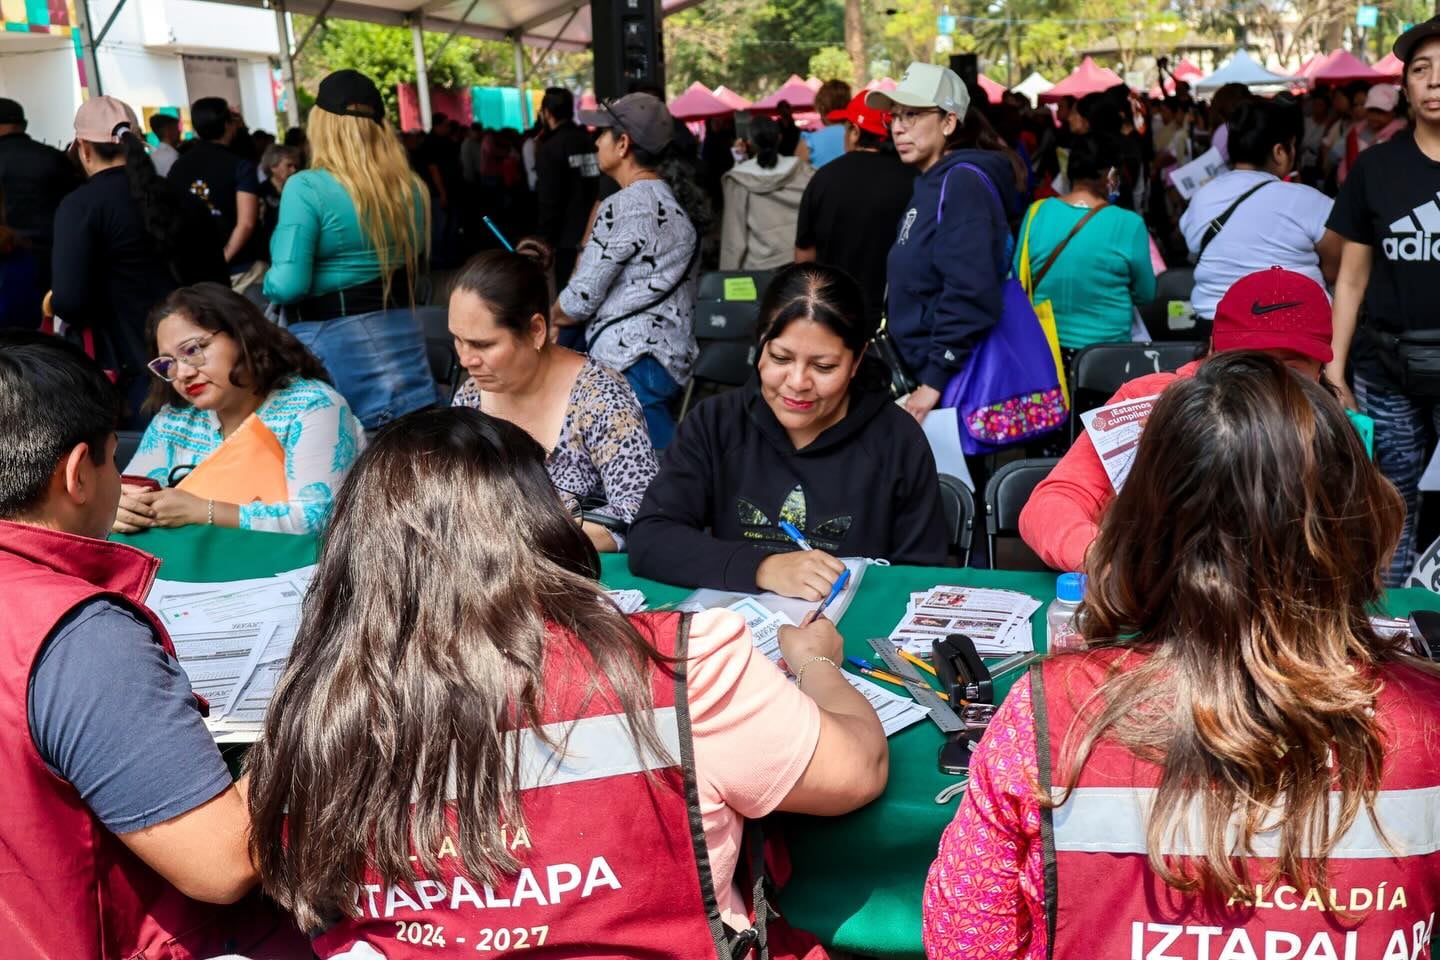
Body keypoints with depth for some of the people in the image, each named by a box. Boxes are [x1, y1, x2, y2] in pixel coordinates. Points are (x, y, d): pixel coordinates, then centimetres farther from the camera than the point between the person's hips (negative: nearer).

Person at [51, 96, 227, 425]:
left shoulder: (80, 205, -9)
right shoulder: (185, 201, 6)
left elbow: (68, 301, -16)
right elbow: (218, 282, 12)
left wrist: (55, 303, 6)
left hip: (131, 373, -5)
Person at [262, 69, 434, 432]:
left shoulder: (307, 187, -13)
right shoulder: (411, 187, 4)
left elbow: (288, 286, -17)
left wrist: (268, 284, 3)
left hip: (331, 343, -5)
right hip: (401, 334, 5)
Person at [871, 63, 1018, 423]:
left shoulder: (962, 183, -14)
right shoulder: (929, 185, 15)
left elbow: (970, 295, -24)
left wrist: (934, 382, -22)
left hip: (959, 381, -9)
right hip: (926, 374, 9)